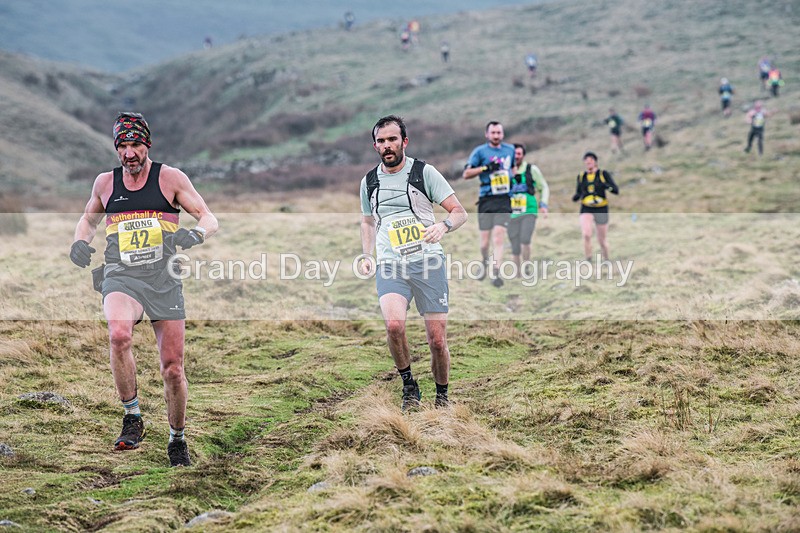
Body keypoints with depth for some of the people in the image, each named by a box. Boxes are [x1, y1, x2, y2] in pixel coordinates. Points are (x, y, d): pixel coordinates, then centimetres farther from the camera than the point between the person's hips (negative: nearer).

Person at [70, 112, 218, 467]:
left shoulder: (170, 178, 3)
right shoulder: (105, 183, 11)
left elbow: (209, 218, 3)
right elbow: (89, 219, 29)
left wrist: (196, 234, -20)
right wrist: (80, 241, 7)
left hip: (164, 281, 0)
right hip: (121, 278, 0)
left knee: (173, 369, 1)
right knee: (119, 334, -33)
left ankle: (177, 438, 25)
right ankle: (132, 418, -17)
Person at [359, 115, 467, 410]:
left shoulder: (424, 172, 2)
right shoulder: (369, 181, 13)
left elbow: (459, 212, 2)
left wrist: (443, 226, -20)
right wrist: (366, 256, 15)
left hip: (428, 262, -2)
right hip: (389, 265, 2)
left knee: (437, 339, -4)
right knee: (394, 324, -26)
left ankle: (442, 395, 20)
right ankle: (409, 385, -5)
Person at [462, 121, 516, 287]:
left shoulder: (510, 149, 13)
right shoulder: (480, 151, 1)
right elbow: (466, 174, -4)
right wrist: (486, 168, -14)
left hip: (504, 200, 1)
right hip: (486, 199, -1)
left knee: (499, 235, -14)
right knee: (485, 240, 1)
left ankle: (495, 272, -17)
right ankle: (486, 263, 31)